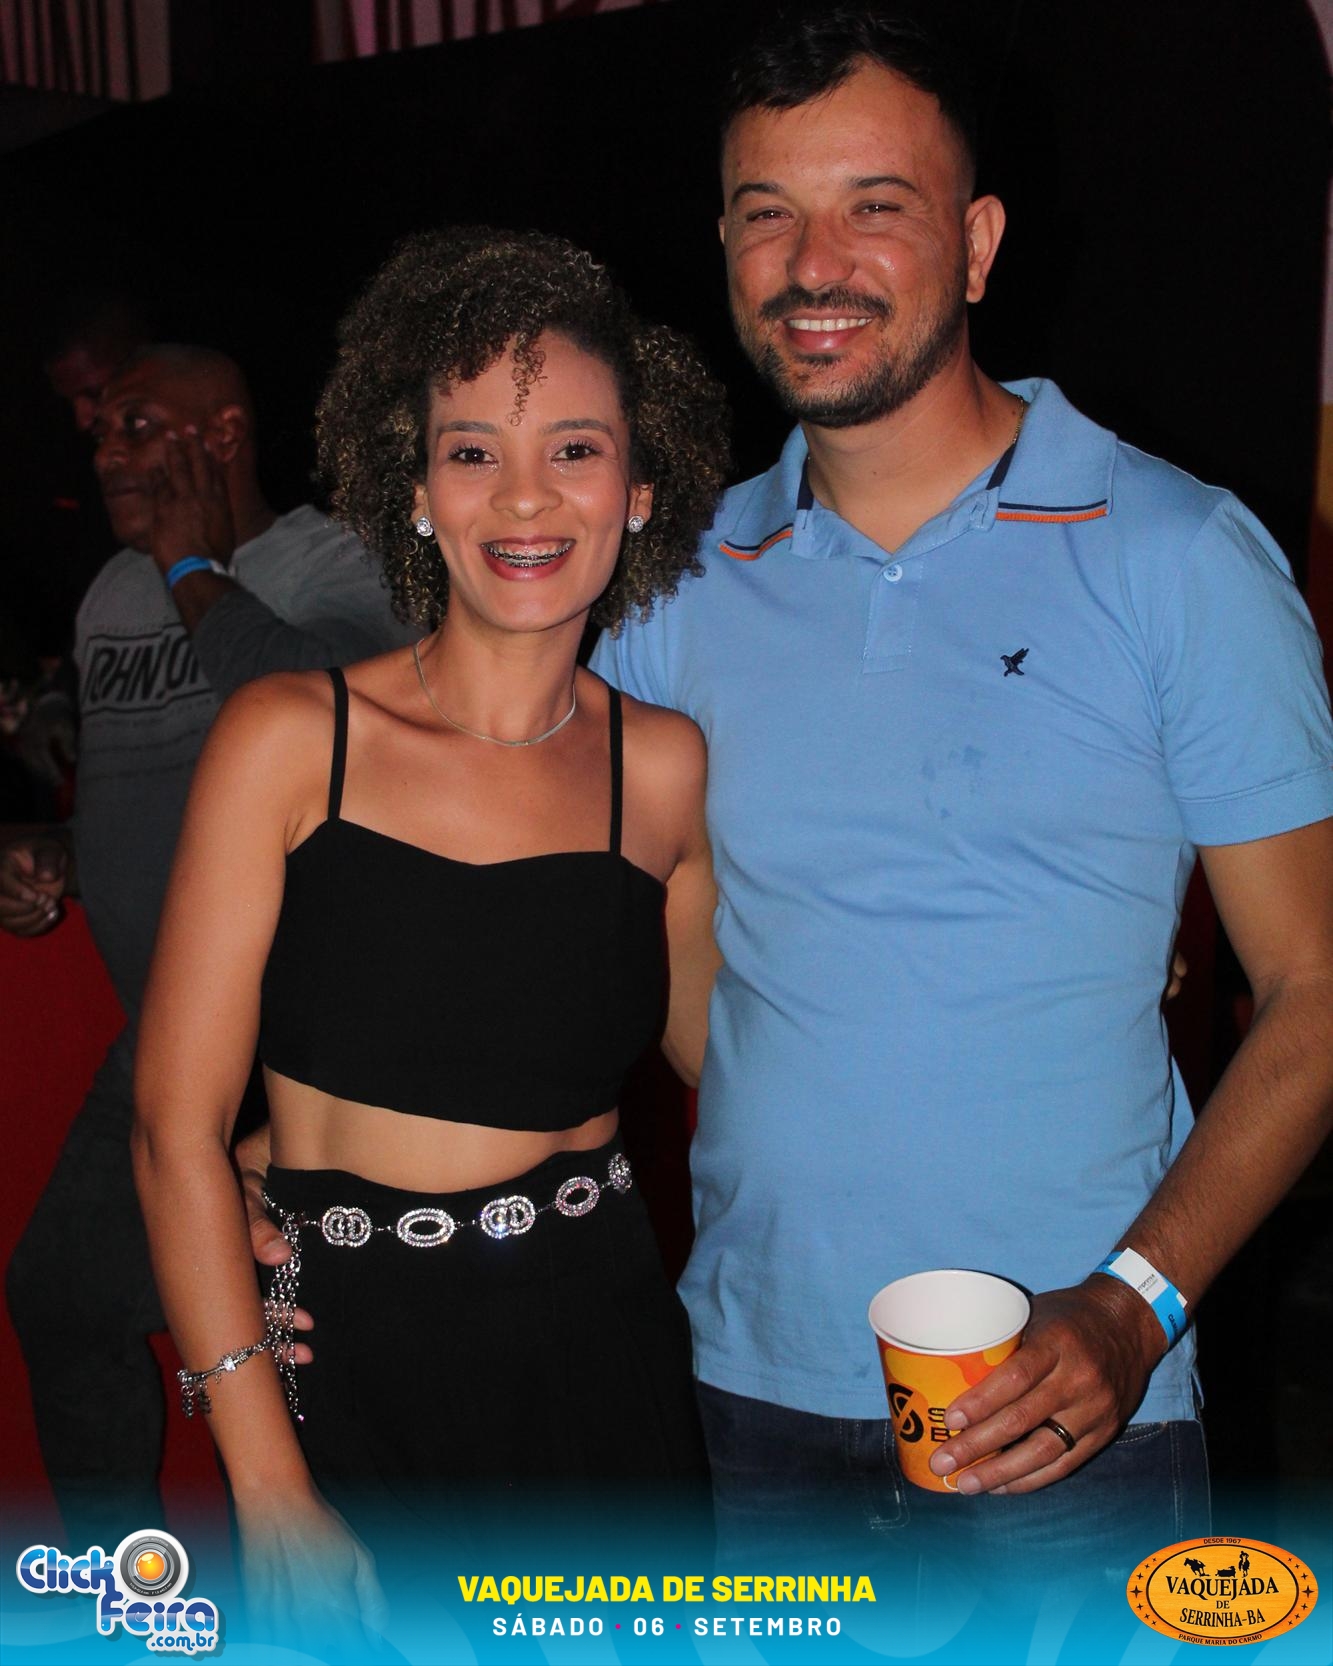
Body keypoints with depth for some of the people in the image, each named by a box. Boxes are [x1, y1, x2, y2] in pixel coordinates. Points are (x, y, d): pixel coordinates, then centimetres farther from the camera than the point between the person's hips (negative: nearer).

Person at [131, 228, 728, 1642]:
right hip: (343, 1360, -1)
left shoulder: (666, 768, 0)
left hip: (600, 1350, 2)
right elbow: (177, 1130, -9)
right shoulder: (291, 738, -8)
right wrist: (269, 1483, -11)